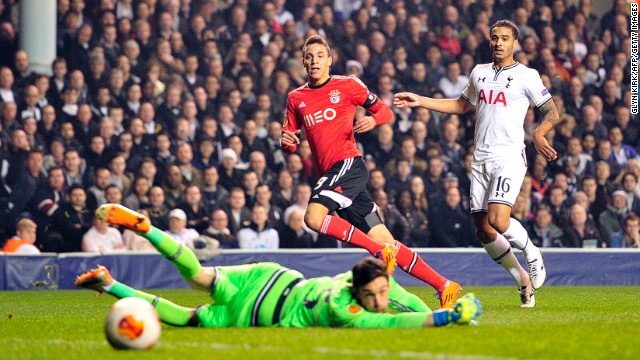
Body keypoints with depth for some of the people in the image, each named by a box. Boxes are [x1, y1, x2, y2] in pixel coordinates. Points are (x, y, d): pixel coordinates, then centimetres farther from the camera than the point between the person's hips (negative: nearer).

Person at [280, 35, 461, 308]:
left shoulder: (347, 85, 5)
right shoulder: (296, 98, 17)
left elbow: (385, 111, 9)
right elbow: (290, 142, 21)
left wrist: (373, 120, -12)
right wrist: (286, 141, -3)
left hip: (348, 163, -5)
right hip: (329, 176, 5)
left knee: (314, 217, -28)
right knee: (384, 242, -2)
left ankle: (379, 251, -18)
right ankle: (444, 286, 0)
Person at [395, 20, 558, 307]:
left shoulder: (526, 76, -1)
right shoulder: (479, 73, 16)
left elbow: (551, 113, 1)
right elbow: (462, 106, 30)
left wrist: (538, 134, -19)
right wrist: (420, 101, 23)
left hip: (510, 157, -6)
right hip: (481, 159, 6)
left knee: (498, 221, -23)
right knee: (484, 230, 1)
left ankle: (531, 253, 7)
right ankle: (523, 281, 17)